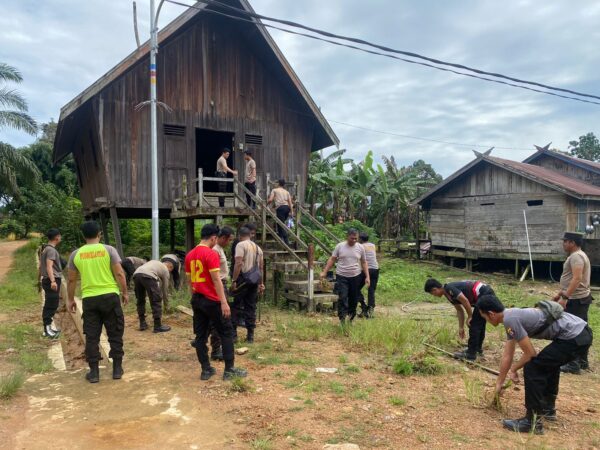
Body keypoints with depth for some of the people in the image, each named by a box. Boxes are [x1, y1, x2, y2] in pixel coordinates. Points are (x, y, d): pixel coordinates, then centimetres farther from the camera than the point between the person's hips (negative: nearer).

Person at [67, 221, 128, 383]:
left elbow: (72, 280, 9)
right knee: (115, 334, 10)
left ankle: (94, 372, 13)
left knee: (91, 336, 10)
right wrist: (125, 292, 4)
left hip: (89, 299, 2)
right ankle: (117, 369, 15)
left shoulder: (76, 254, 3)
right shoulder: (108, 250, -4)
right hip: (110, 296, -1)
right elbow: (119, 274, -7)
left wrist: (70, 299, 21)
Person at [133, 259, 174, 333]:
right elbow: (165, 288, 28)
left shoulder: (155, 263, 40)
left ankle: (142, 324, 27)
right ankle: (158, 326, 9)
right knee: (156, 302, 6)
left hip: (136, 274, 6)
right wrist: (166, 303, 40)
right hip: (148, 276, -6)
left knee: (140, 301, 22)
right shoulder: (165, 270, 24)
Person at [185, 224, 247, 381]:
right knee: (227, 333, 4)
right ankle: (229, 370, 6)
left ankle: (206, 370, 16)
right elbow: (216, 280, -19)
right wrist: (224, 302, -18)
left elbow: (189, 280, 15)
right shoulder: (211, 254, -15)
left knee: (201, 335, 11)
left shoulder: (190, 255, 9)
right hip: (211, 300, -7)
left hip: (196, 300, 8)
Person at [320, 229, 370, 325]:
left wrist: (367, 277, 2)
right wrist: (324, 272, -5)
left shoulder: (360, 248, 2)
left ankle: (351, 319, 25)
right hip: (341, 276, -2)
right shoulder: (339, 246, -2)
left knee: (353, 299, 10)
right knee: (342, 298, -12)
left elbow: (364, 263, 8)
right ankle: (342, 319, -8)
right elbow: (332, 260, 1)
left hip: (355, 277, 2)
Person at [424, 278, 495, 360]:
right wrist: (461, 328, 25)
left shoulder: (449, 289, -14)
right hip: (487, 294, 10)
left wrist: (470, 317, -8)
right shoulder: (449, 295, 15)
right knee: (479, 323, 21)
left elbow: (465, 301, -20)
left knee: (474, 324, -3)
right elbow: (459, 310, 22)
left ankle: (471, 354, 5)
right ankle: (478, 348, 35)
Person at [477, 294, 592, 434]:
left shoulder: (510, 319, -15)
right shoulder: (512, 316, 16)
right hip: (583, 333, 11)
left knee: (532, 368, -10)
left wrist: (513, 370, 7)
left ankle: (533, 421, -2)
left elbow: (530, 353, -10)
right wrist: (499, 382, 32)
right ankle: (548, 409, 41)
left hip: (574, 338, -11)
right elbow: (507, 356, 24)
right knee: (548, 363, 31)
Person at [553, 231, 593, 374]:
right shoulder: (578, 255, 17)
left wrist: (564, 297, -31)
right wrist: (559, 294, 25)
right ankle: (582, 362, 26)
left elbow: (577, 279, -28)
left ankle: (573, 365, 0)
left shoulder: (576, 256, -17)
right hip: (581, 298, 11)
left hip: (576, 300, -11)